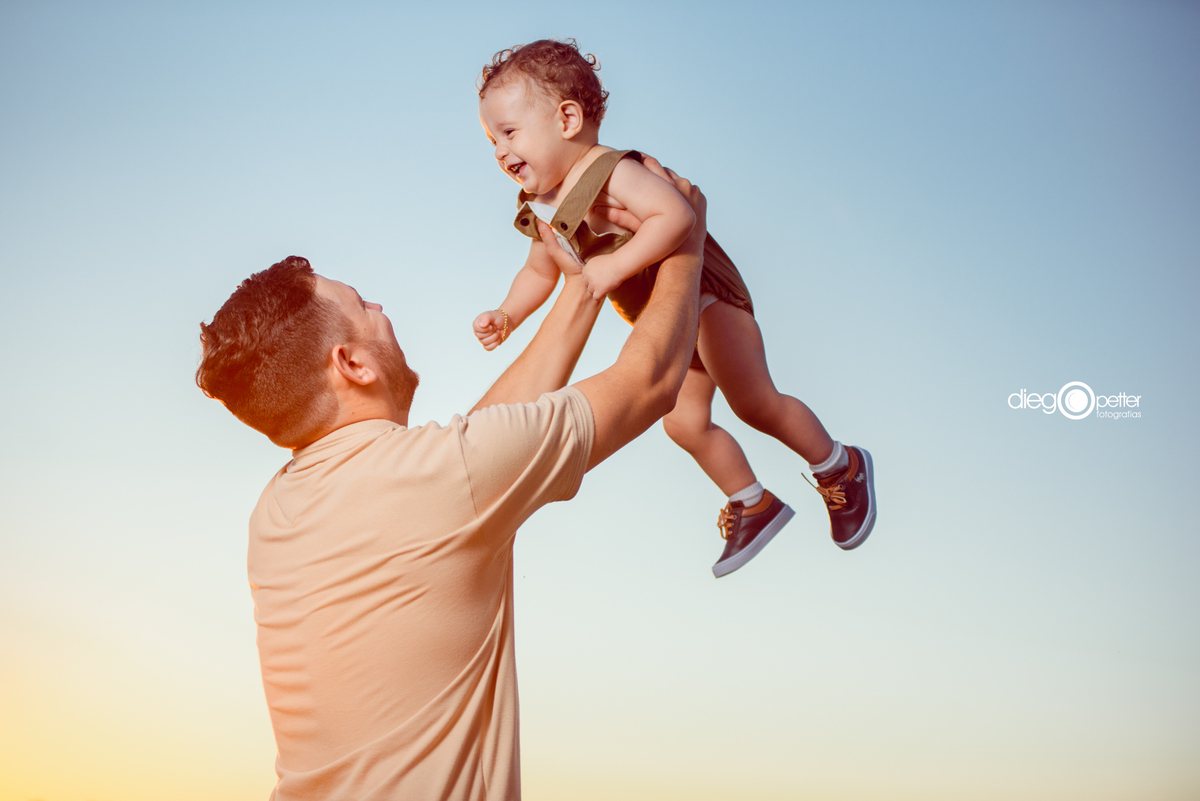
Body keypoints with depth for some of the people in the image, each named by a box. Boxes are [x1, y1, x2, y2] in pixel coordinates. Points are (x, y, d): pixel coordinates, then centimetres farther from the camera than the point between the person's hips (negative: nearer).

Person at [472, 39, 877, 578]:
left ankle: (840, 468, 15)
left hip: (702, 296, -8)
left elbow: (676, 214, -45)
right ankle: (753, 505, 30)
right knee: (684, 422, 10)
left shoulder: (611, 174, -30)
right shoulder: (541, 210, -2)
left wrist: (616, 266, -47)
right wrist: (506, 317, -3)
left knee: (754, 403, -10)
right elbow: (539, 273, 12)